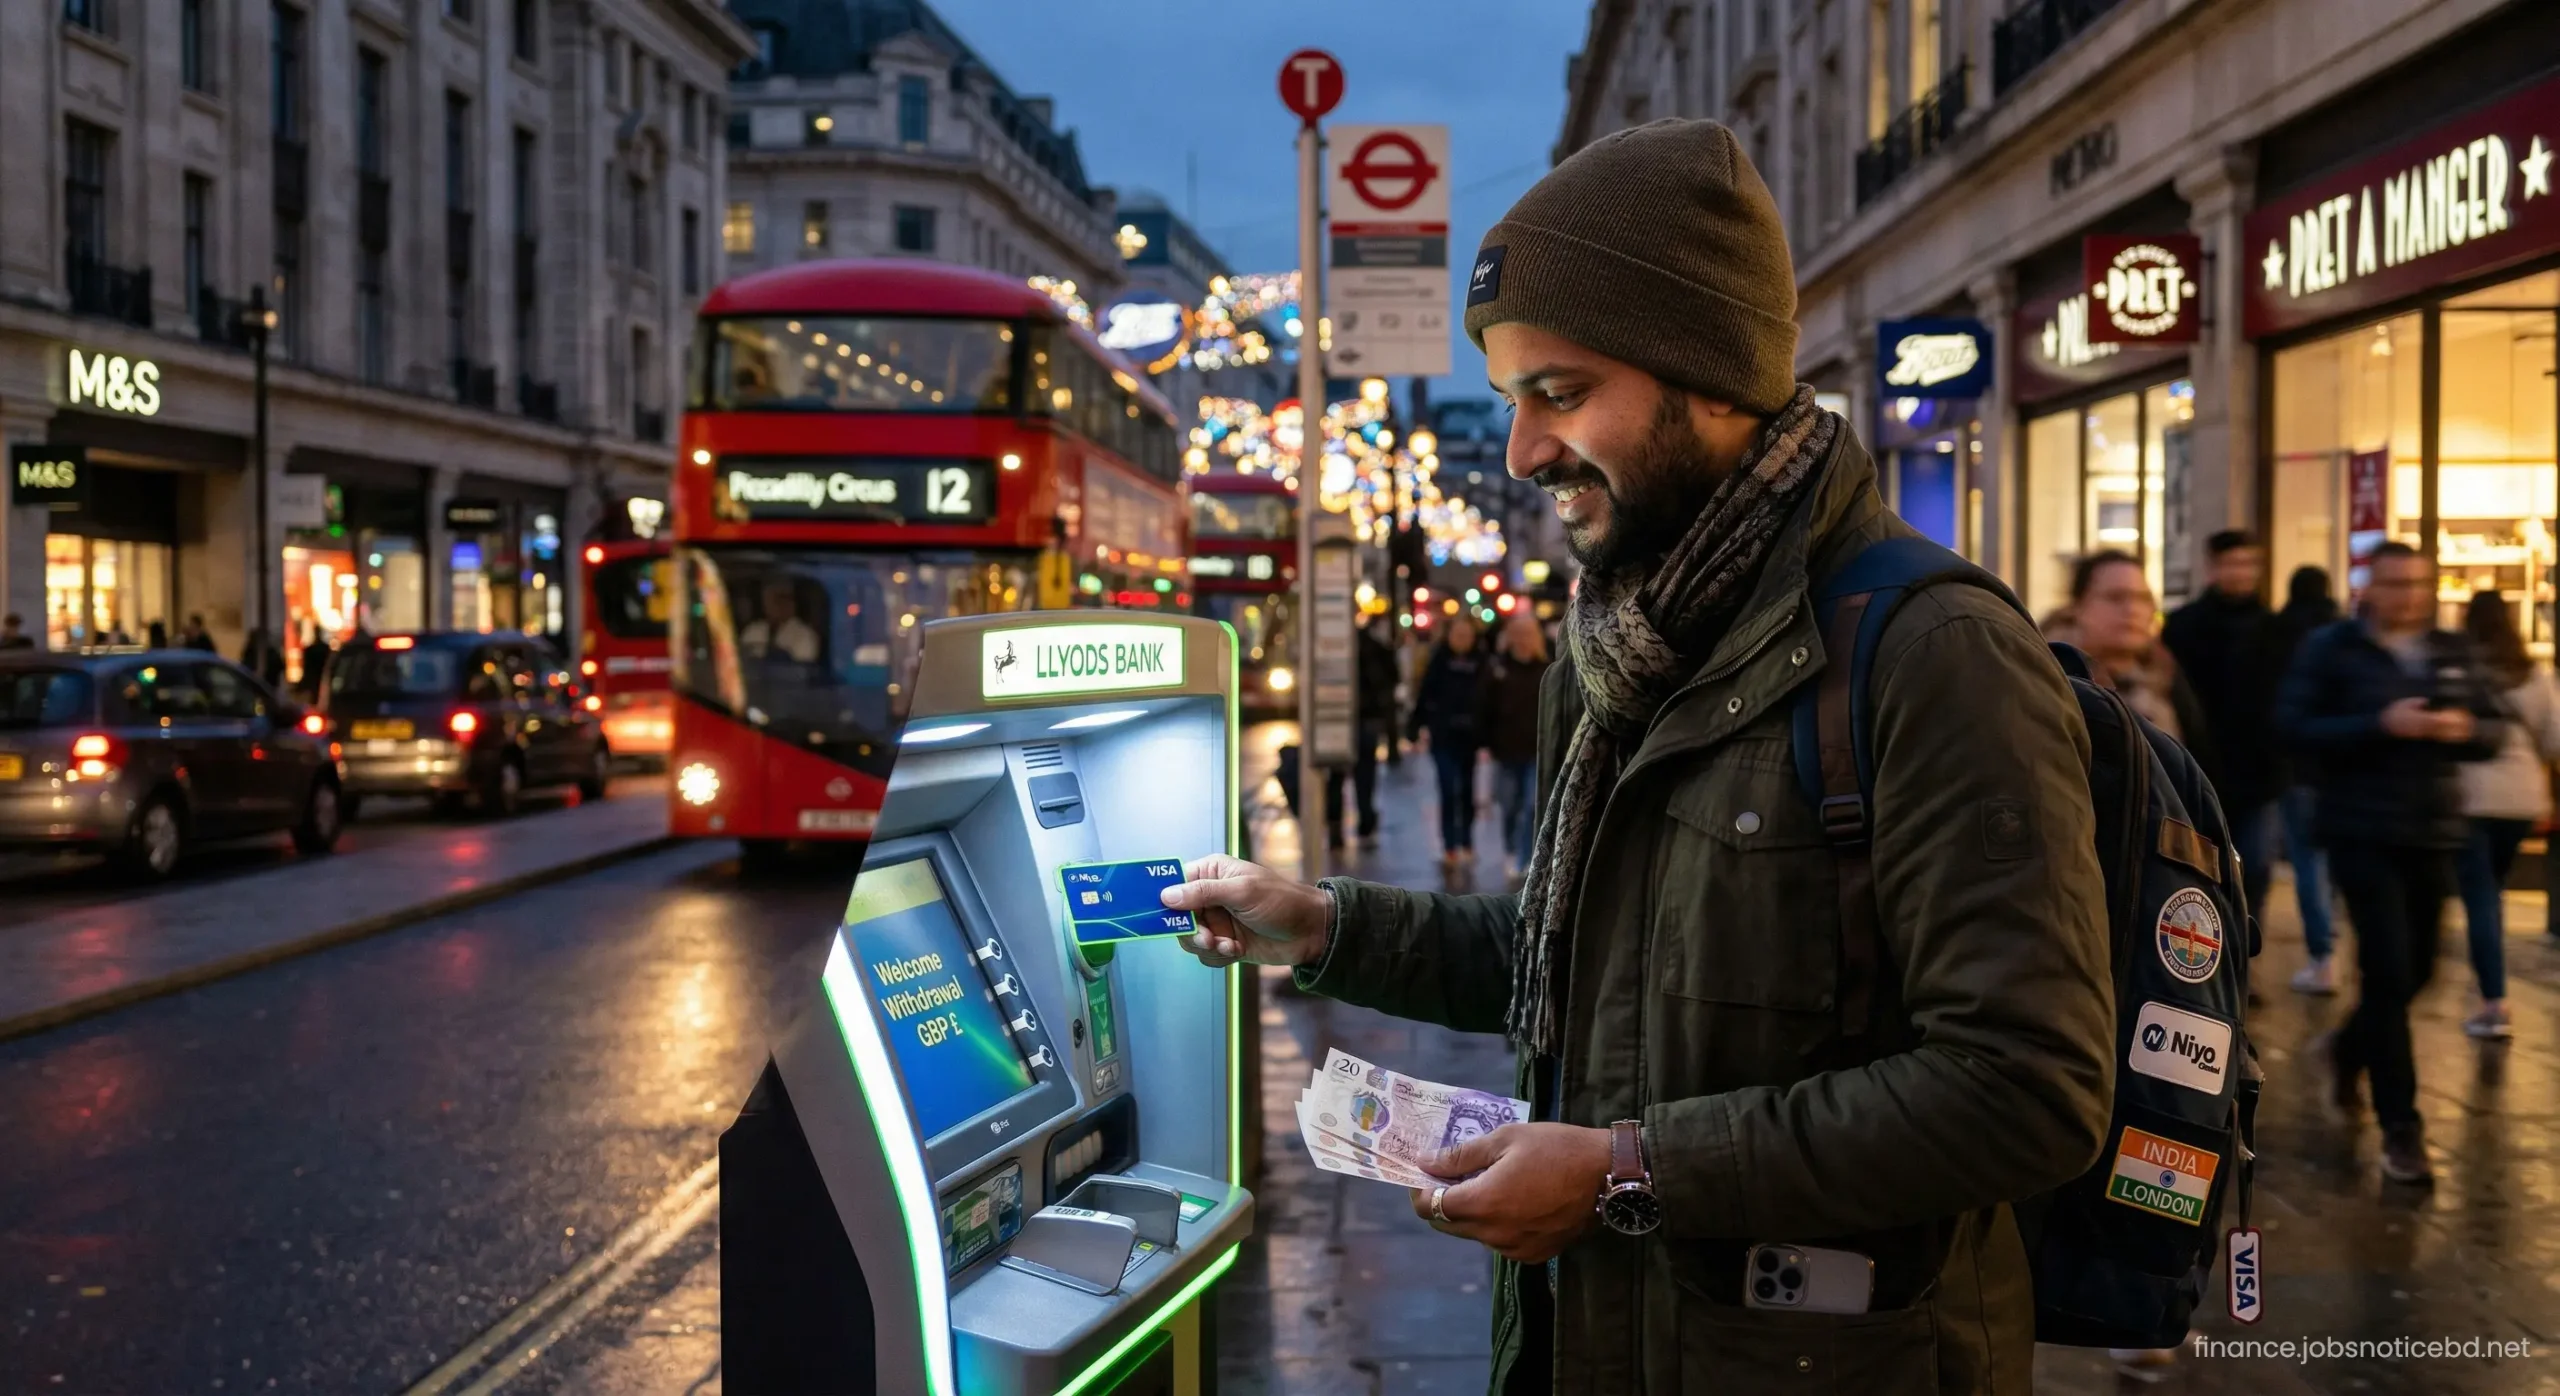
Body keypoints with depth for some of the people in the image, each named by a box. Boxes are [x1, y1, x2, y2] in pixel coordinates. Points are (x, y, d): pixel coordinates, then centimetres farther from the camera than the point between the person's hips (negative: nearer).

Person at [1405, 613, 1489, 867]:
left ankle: (1467, 843, 25)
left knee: (1467, 791, 12)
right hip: (1443, 736, -2)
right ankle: (1450, 848, 0)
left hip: (1469, 736, 2)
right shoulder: (1438, 659, -3)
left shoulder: (1480, 661, -1)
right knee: (1448, 791, -4)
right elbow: (1424, 694, -3)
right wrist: (1414, 728, -6)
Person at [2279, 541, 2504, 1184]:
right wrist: (2380, 726, -23)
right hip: (2363, 832, -5)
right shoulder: (2332, 648, -5)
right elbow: (2294, 726, -13)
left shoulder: (2454, 652, 9)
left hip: (2434, 832, 5)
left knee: (2417, 970, 13)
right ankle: (2400, 1127, -1)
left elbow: (2495, 730, 11)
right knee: (2388, 972, -9)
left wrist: (2465, 729, -12)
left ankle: (2347, 1047, 43)